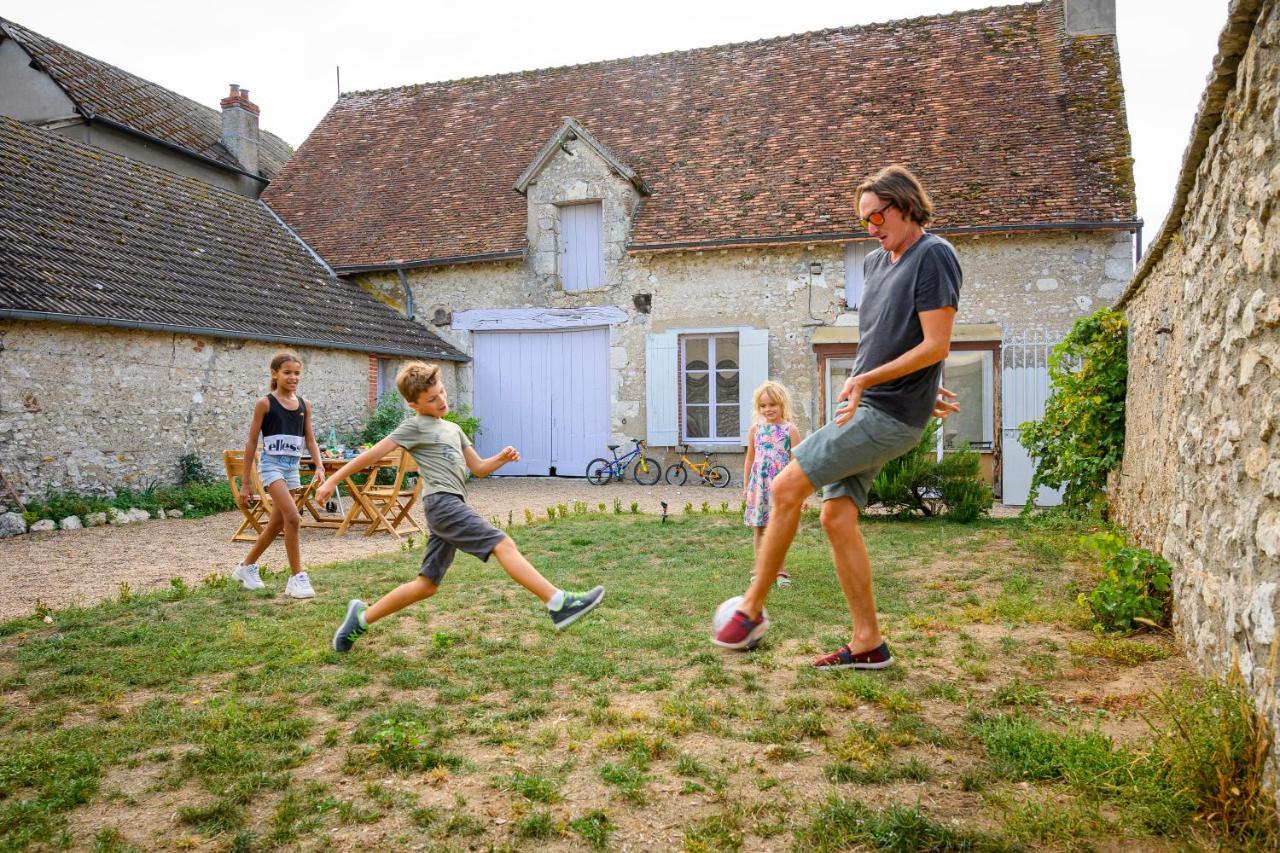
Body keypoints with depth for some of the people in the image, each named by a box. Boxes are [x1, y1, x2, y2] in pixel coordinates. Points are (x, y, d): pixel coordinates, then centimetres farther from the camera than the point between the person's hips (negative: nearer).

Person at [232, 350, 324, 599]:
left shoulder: (304, 406, 6)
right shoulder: (265, 404, -6)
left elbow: (310, 441, 9)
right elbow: (252, 443, -4)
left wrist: (319, 466, -11)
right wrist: (245, 483, -4)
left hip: (292, 467, 6)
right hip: (272, 465, -6)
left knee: (276, 524, 14)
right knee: (293, 518, -20)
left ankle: (246, 566, 36)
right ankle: (296, 578, -10)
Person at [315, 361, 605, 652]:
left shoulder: (453, 429, 25)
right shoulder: (415, 426, 2)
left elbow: (478, 468, 24)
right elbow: (373, 453, -1)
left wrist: (501, 459, 4)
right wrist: (333, 480, -5)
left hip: (450, 507, 9)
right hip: (442, 502, -9)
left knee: (427, 584, 11)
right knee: (504, 545, -19)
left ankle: (361, 618, 21)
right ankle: (559, 604, -26)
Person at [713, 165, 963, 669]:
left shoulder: (933, 256, -9)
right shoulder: (875, 263, 17)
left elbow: (937, 345, -16)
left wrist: (866, 379, -19)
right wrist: (922, 389, 14)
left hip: (889, 415, -9)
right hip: (865, 408, 9)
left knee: (786, 487, -12)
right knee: (836, 518, 4)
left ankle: (752, 608, 1)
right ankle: (868, 643, 13)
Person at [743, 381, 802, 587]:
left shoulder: (790, 430, -2)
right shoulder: (755, 429, 6)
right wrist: (745, 486, 13)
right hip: (758, 484, 3)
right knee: (758, 529, 4)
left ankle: (778, 570, 11)